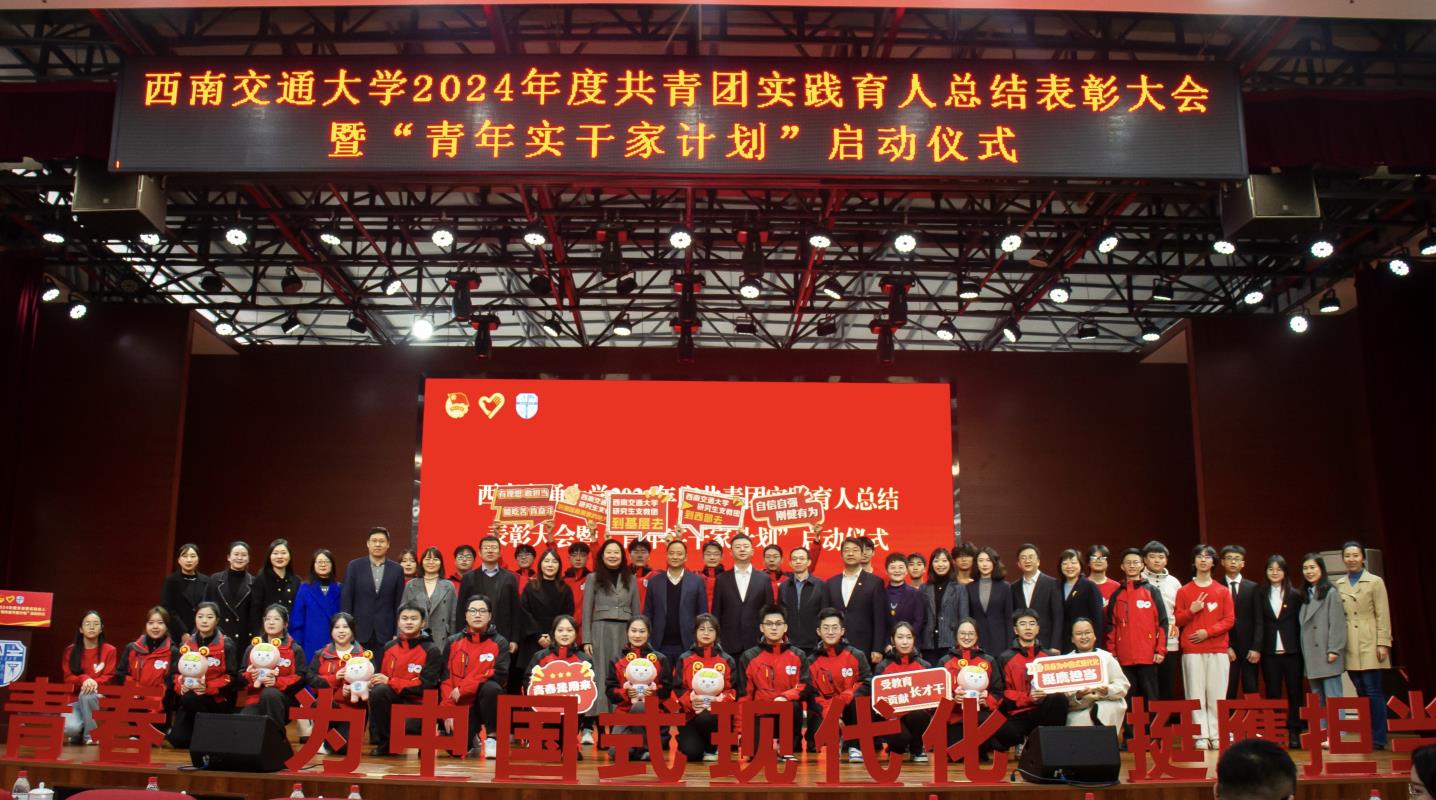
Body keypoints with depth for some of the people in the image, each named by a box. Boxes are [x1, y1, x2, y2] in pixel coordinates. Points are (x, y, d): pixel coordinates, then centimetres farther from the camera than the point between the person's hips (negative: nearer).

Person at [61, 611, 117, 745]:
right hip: (75, 699, 1)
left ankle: (90, 734, -18)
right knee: (70, 728, -31)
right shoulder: (70, 651, 7)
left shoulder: (109, 650, 2)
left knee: (87, 694, -39)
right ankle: (78, 734, 9)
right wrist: (84, 679, -22)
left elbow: (108, 678, -2)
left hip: (98, 699, -1)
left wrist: (94, 682, -25)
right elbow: (68, 677, 1)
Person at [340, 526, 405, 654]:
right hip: (359, 632, 0)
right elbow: (346, 600, 2)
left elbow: (399, 604, 6)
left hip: (386, 634, 0)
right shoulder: (354, 566, 3)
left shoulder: (397, 569, 5)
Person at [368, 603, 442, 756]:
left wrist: (390, 681, -16)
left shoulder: (431, 651, -2)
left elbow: (426, 684, -11)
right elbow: (381, 675, 18)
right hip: (391, 698, 4)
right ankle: (382, 743, -11)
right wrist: (374, 681, -8)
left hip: (417, 702, -4)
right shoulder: (389, 646, 13)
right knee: (378, 691, -30)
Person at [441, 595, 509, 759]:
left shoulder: (499, 643, -1)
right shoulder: (452, 642, 7)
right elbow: (445, 679, 2)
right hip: (460, 704, 2)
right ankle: (474, 737, 19)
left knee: (491, 687, -35)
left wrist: (462, 689, -18)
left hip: (486, 700, -2)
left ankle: (491, 738, -17)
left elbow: (500, 675, -15)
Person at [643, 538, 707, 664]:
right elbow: (647, 614, 8)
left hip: (688, 645, -1)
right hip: (661, 645, 1)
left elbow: (703, 614, 4)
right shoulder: (654, 581, 7)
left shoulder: (696, 581, 3)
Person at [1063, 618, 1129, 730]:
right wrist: (1076, 696, -24)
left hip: (1106, 704, 2)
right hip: (1079, 711, -1)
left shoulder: (1106, 657, 7)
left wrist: (1108, 691, -19)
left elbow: (1123, 685, 1)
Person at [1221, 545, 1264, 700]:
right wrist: (1225, 646, -8)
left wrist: (1256, 648, -4)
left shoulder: (1252, 587, 10)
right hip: (1226, 649, -2)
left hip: (1249, 649, 2)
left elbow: (1258, 620, 5)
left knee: (1251, 693, 1)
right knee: (1228, 694, -3)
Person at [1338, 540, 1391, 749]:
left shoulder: (1375, 582, 1)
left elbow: (1383, 615, -3)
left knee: (1373, 691, -6)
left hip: (1369, 645, -4)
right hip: (1350, 647, 4)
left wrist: (1383, 644, -9)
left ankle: (1378, 739, 0)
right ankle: (1366, 737, 12)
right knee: (1361, 693, 7)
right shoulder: (1338, 585, 12)